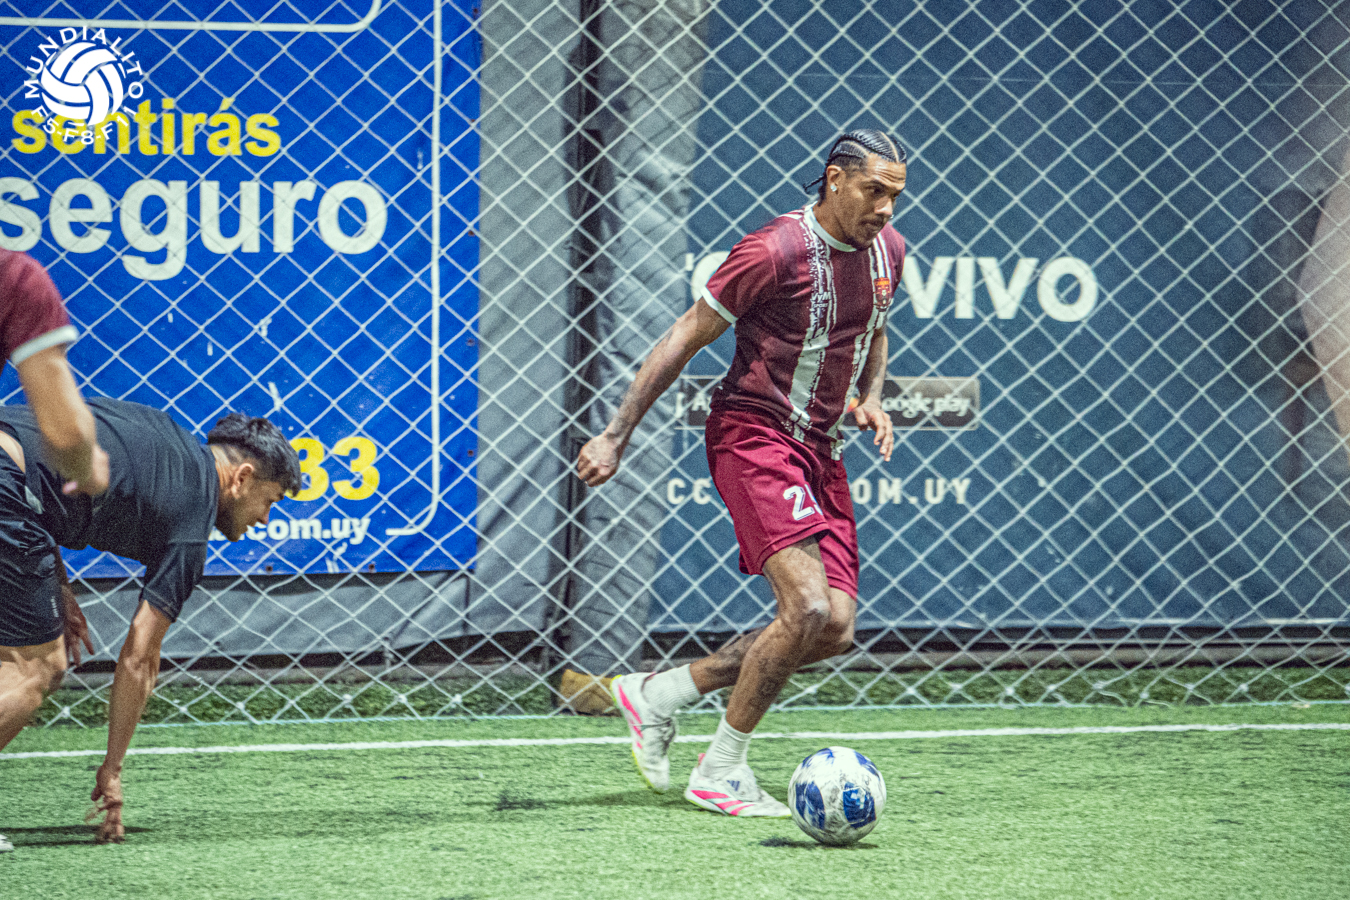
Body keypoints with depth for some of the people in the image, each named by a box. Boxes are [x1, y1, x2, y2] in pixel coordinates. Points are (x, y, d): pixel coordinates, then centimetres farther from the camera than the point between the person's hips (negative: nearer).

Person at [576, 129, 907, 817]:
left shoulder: (886, 250, 6)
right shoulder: (776, 250, -17)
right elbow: (687, 335, -9)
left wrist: (870, 399, 5)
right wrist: (616, 436, -9)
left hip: (819, 450, 8)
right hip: (753, 433, -8)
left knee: (834, 630, -2)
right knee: (808, 608, -22)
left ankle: (660, 693, 14)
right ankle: (720, 772, -7)